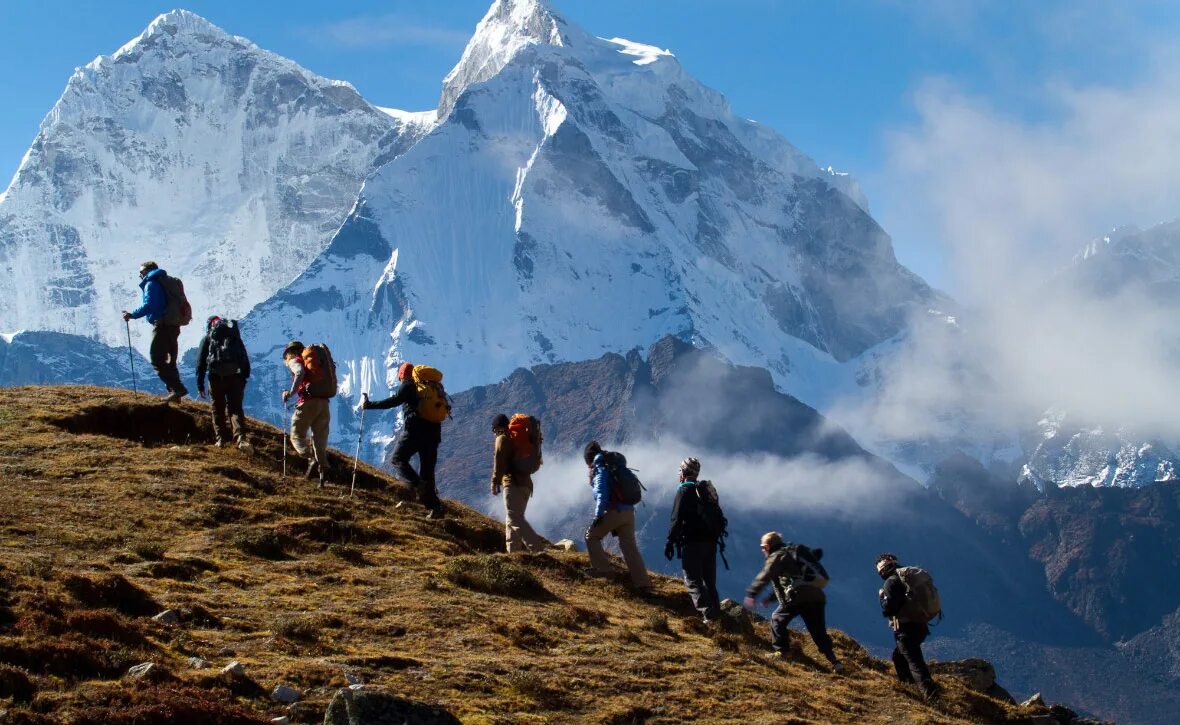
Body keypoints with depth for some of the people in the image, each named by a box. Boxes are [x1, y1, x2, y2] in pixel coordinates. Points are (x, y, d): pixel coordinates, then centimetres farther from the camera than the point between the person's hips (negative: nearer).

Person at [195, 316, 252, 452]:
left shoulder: (208, 338, 13)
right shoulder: (235, 337, 21)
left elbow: (201, 362, 7)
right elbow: (245, 360, 15)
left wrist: (200, 384, 8)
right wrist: (244, 379, 16)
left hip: (216, 377, -1)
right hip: (235, 377, 1)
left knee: (218, 408, 12)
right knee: (236, 408, -5)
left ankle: (220, 439, 8)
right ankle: (241, 438, -25)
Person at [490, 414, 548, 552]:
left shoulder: (503, 439, -2)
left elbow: (500, 462, -14)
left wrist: (495, 482, -16)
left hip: (513, 484, -9)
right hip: (526, 483, 9)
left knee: (515, 519, -16)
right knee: (512, 520, 15)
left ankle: (538, 547, -28)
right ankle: (513, 552, 12)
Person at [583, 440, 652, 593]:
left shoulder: (600, 470, -4)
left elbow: (602, 494, -16)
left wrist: (598, 515, -16)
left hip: (613, 511, -7)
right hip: (629, 512, 7)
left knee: (592, 537, 12)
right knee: (630, 547, 8)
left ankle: (603, 569, 4)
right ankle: (643, 584, 0)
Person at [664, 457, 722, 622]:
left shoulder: (684, 491, -8)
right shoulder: (707, 490, 16)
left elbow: (677, 519, -16)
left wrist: (670, 541, -14)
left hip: (692, 543, -8)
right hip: (710, 542, 8)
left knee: (693, 581, -7)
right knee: (709, 581, 15)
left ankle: (708, 613, -21)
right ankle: (716, 613, 12)